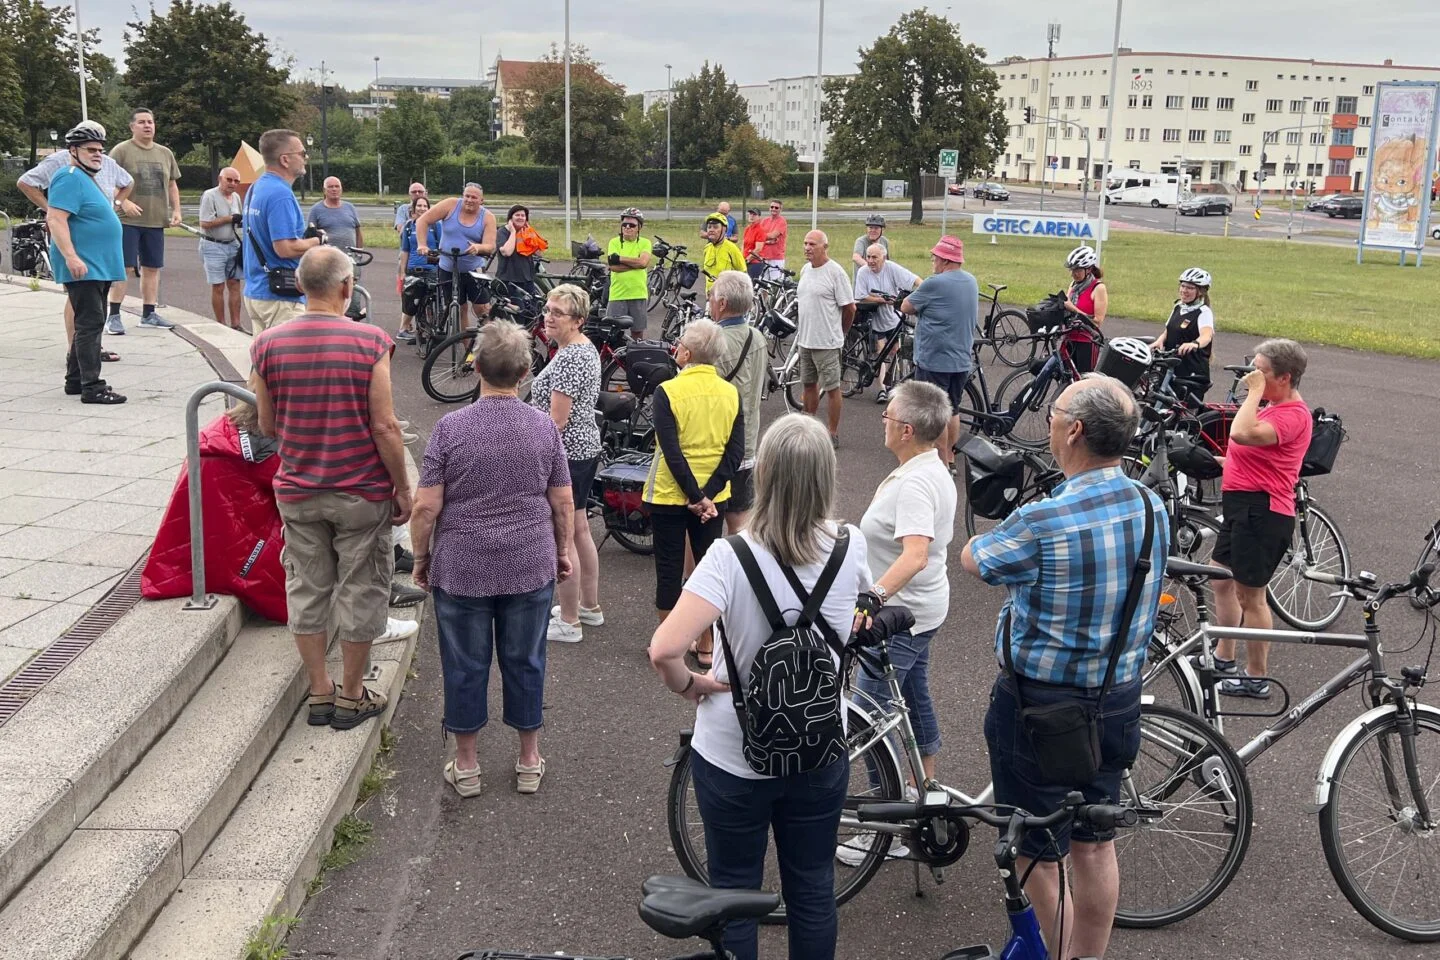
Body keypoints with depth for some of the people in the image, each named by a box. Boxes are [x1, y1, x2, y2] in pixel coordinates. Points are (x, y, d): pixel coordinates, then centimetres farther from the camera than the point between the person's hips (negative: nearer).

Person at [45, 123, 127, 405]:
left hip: (98, 267, 11)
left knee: (90, 324, 15)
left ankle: (75, 380, 23)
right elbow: (55, 219, -22)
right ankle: (92, 387, -13)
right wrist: (71, 256, -30)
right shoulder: (70, 179, -13)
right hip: (83, 267, -11)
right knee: (90, 324, -12)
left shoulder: (88, 179, 19)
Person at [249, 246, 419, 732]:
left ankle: (319, 693, 26)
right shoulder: (370, 341, -15)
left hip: (297, 492, 3)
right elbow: (384, 427, -15)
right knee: (360, 592, 11)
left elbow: (268, 426, 2)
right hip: (362, 492, -3)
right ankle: (351, 696, 22)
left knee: (307, 591, 16)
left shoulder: (268, 344, -5)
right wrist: (403, 488, -4)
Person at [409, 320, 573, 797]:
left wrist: (421, 557, 4)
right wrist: (562, 551, 16)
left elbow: (427, 507, -11)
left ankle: (466, 766, 24)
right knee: (525, 663, 14)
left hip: (462, 570, -2)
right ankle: (529, 762, 26)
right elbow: (562, 502, 1)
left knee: (465, 667, 11)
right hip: (531, 568, 2)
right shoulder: (544, 426, -5)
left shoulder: (451, 427, -11)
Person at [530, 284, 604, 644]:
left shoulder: (569, 358, -22)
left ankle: (569, 622, 9)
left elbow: (557, 419, -24)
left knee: (562, 539, -1)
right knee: (579, 531, 20)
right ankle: (590, 606, 33)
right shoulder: (585, 347, 10)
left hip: (565, 454, -11)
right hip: (586, 449, 11)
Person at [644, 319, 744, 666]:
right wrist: (707, 495, -10)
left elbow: (672, 452, -20)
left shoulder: (667, 391, -14)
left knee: (669, 569, 8)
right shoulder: (731, 393, -2)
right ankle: (705, 647, 22)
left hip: (669, 495, -4)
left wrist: (694, 497, -15)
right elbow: (735, 453, -7)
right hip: (713, 495, 4)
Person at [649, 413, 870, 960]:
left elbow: (664, 650, -33)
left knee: (734, 891, 18)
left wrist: (688, 685, -15)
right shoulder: (850, 546, -12)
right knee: (813, 891, 21)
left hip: (735, 757, -3)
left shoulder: (732, 556, -24)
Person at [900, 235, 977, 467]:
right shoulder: (971, 282, 7)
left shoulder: (935, 284, -18)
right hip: (962, 360, 8)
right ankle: (950, 457, 27)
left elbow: (906, 308, -9)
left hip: (934, 361, -8)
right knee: (953, 411, 18)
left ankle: (942, 463, 4)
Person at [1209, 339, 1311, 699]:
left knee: (1249, 594, -2)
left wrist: (1255, 392, -26)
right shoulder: (1276, 407, 15)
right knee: (1221, 579, 20)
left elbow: (1243, 434, -36)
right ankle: (1223, 657, 35)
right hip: (1242, 504, 11)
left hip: (1261, 511, -11)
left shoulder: (1292, 414, -20)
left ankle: (1256, 678, 10)